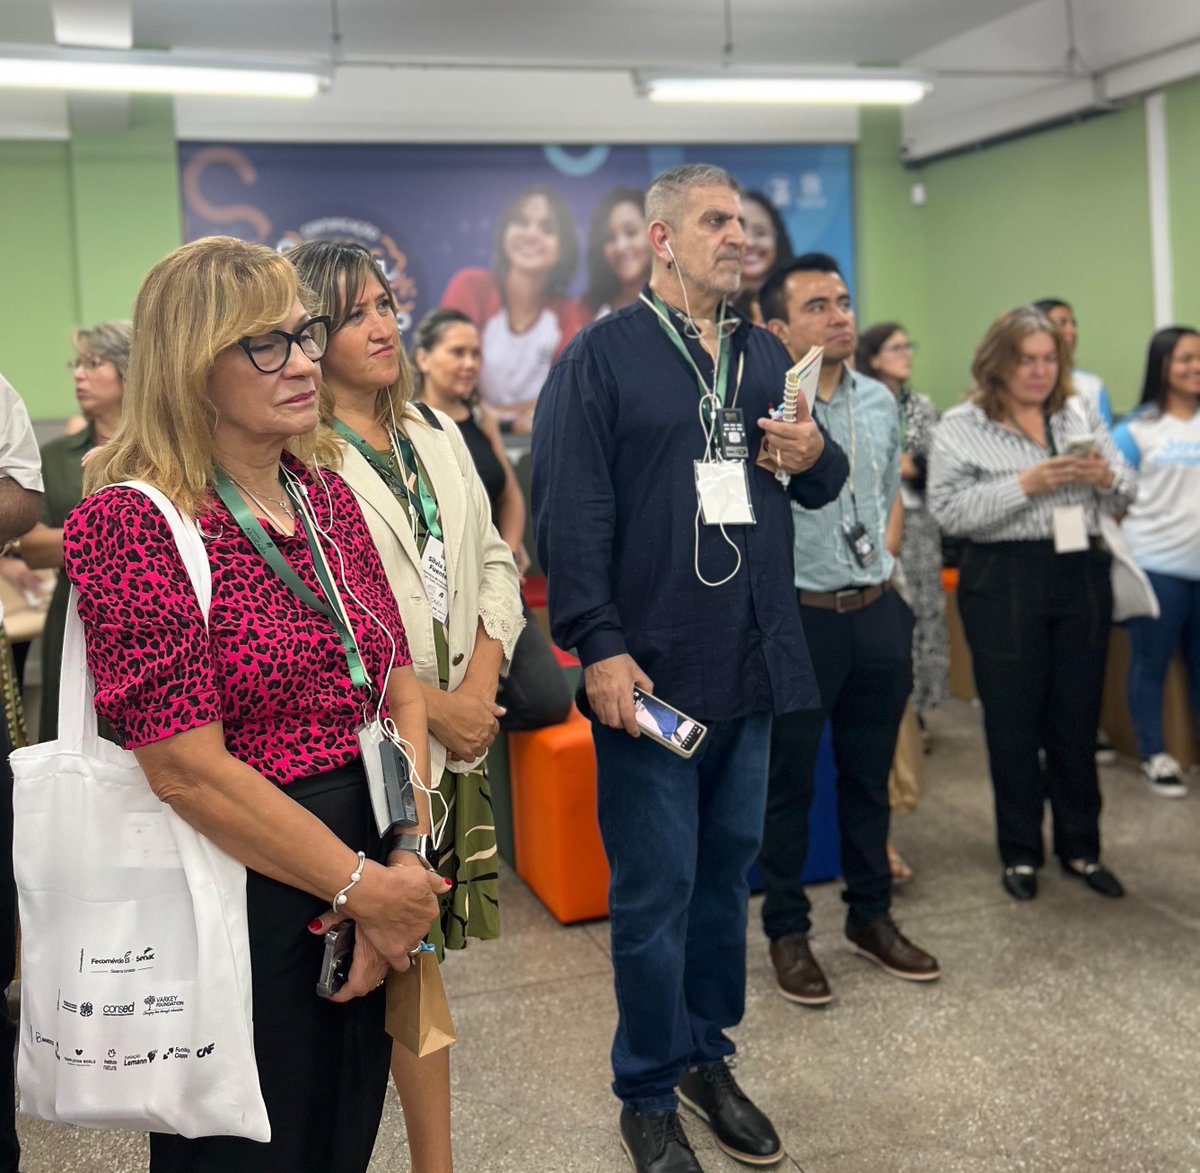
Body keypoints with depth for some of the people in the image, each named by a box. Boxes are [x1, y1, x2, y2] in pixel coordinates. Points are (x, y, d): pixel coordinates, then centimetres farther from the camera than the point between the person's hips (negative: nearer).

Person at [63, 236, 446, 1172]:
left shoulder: (326, 494, 7)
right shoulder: (130, 523, -16)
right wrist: (363, 887, -14)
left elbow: (397, 684, 6)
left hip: (367, 890, 7)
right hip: (239, 899, -6)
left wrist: (407, 865, -7)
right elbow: (188, 769, -20)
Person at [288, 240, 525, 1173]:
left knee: (421, 951, 13)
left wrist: (479, 684, -2)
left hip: (458, 730, 6)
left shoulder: (436, 434, 14)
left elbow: (493, 562, 13)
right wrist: (429, 704, -11)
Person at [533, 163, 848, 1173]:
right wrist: (600, 649, -19)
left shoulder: (765, 354, 14)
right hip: (650, 671, -6)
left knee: (728, 869, 16)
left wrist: (815, 457, -4)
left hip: (753, 666, 6)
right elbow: (567, 513, -13)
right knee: (654, 890, 3)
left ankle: (707, 1054, 34)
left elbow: (823, 485, 20)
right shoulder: (603, 354, -5)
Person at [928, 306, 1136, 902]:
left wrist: (1106, 478, -11)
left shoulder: (1080, 412, 11)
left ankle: (1080, 847, 25)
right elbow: (950, 510, -13)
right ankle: (1020, 853, 20)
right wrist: (1025, 485, -20)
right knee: (1013, 723, 5)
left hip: (1083, 575, 4)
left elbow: (1125, 491, 11)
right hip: (1004, 583, -4)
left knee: (1077, 717, 10)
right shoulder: (961, 427, -3)